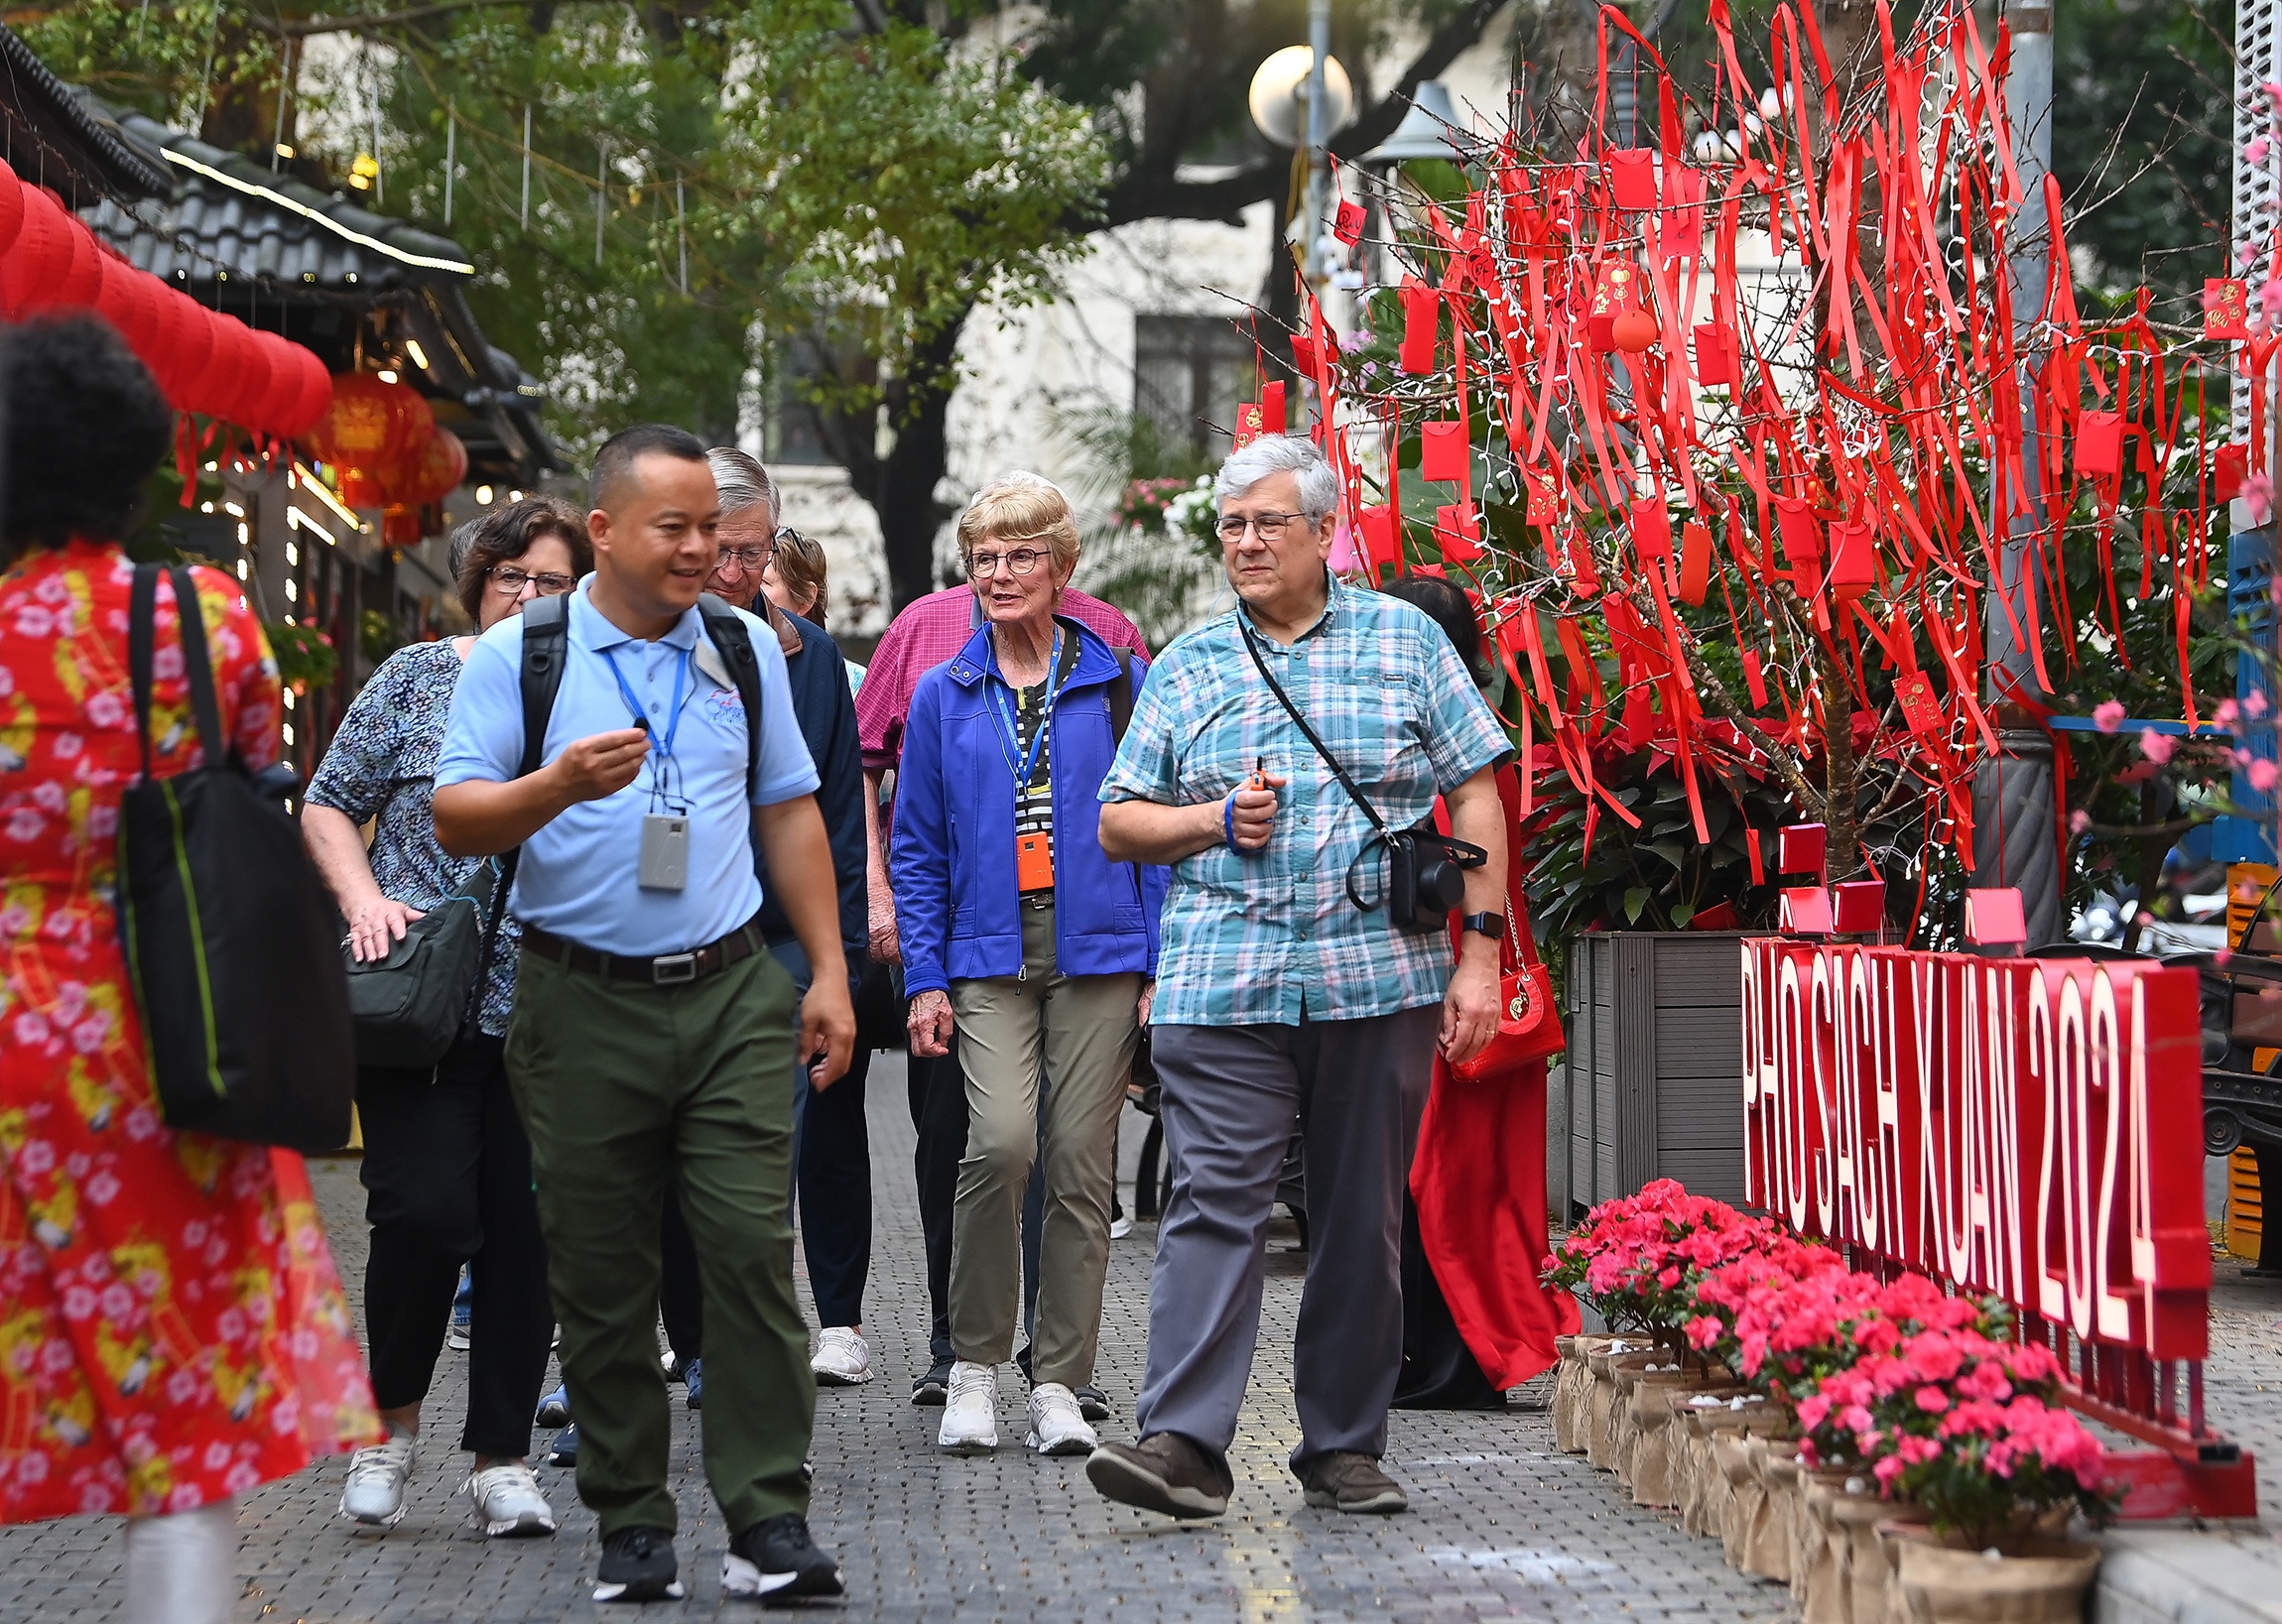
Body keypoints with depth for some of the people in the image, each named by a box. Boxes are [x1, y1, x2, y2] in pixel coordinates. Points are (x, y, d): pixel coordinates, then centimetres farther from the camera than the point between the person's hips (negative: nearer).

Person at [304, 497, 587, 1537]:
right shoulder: (416, 679, 4)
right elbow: (329, 806, 6)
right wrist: (365, 901, -10)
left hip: (546, 1015, 2)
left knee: (525, 1236, 3)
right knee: (424, 1212, -13)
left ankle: (501, 1460, 14)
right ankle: (391, 1415, 11)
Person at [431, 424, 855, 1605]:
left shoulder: (745, 649, 12)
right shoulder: (517, 655, 1)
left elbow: (790, 811, 17)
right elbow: (457, 820, -3)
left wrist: (828, 971, 12)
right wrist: (559, 785, -22)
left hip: (732, 994, 2)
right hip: (582, 1007, -2)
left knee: (753, 1250, -7)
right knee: (601, 1277, 3)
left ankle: (768, 1525, -4)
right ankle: (631, 1525, 13)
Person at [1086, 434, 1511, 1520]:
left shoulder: (1407, 642, 8)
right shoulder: (1188, 666, 12)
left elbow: (1475, 795, 6)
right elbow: (1118, 824, 14)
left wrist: (1480, 952, -2)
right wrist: (1219, 820, -6)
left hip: (1381, 980, 0)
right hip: (1222, 984, 0)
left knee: (1364, 1220, 6)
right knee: (1214, 1203, -11)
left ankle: (1345, 1448, 15)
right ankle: (1182, 1441, -15)